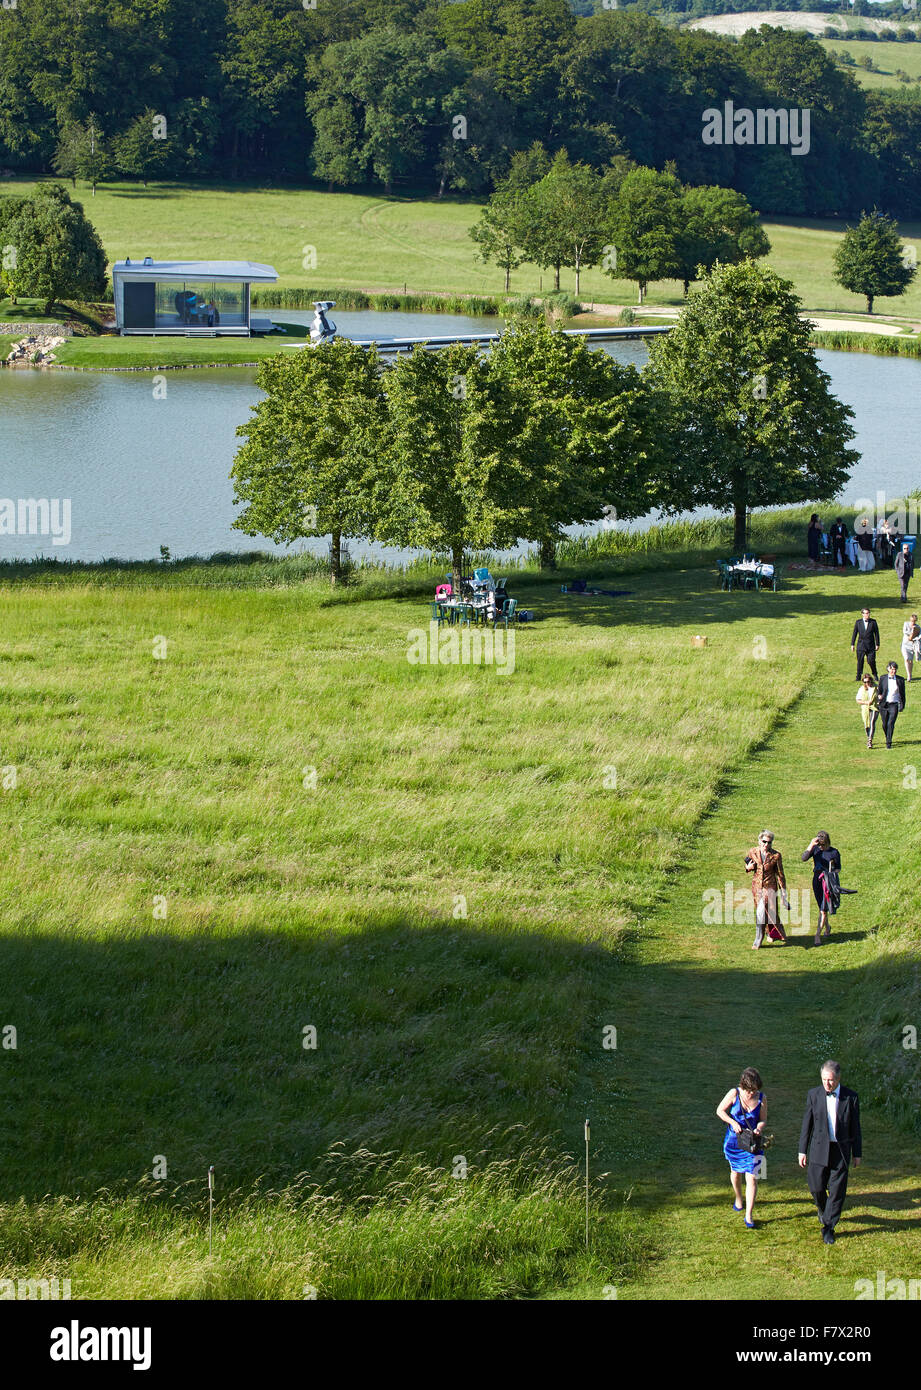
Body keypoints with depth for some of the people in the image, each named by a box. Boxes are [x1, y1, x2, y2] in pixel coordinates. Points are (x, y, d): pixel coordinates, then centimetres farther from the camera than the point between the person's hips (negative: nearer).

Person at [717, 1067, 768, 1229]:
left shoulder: (761, 1099, -10)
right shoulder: (734, 1094, -13)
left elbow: (763, 1120, 0)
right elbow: (720, 1110, -6)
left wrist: (759, 1129, -22)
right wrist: (733, 1122, -20)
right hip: (734, 1141, 1)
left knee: (752, 1178, -9)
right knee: (736, 1170, 21)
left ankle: (748, 1216, -6)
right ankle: (738, 1198, 51)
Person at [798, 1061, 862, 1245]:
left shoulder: (851, 1097, -3)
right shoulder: (814, 1095, -2)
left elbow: (855, 1127, 3)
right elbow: (807, 1124, 3)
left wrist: (857, 1154, 5)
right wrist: (802, 1151, 2)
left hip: (841, 1150, -1)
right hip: (819, 1150, 1)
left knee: (837, 1191, -1)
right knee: (816, 1188, 2)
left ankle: (828, 1228, 11)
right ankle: (823, 1209, 35)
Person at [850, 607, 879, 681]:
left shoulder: (873, 622, 2)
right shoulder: (858, 622, 5)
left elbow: (876, 633, 4)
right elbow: (854, 633, 7)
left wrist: (877, 644, 0)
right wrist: (852, 644, 4)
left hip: (870, 645, -1)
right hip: (861, 645, 1)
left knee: (871, 661, -6)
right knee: (860, 661, 1)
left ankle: (875, 674, 17)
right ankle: (858, 677, 11)